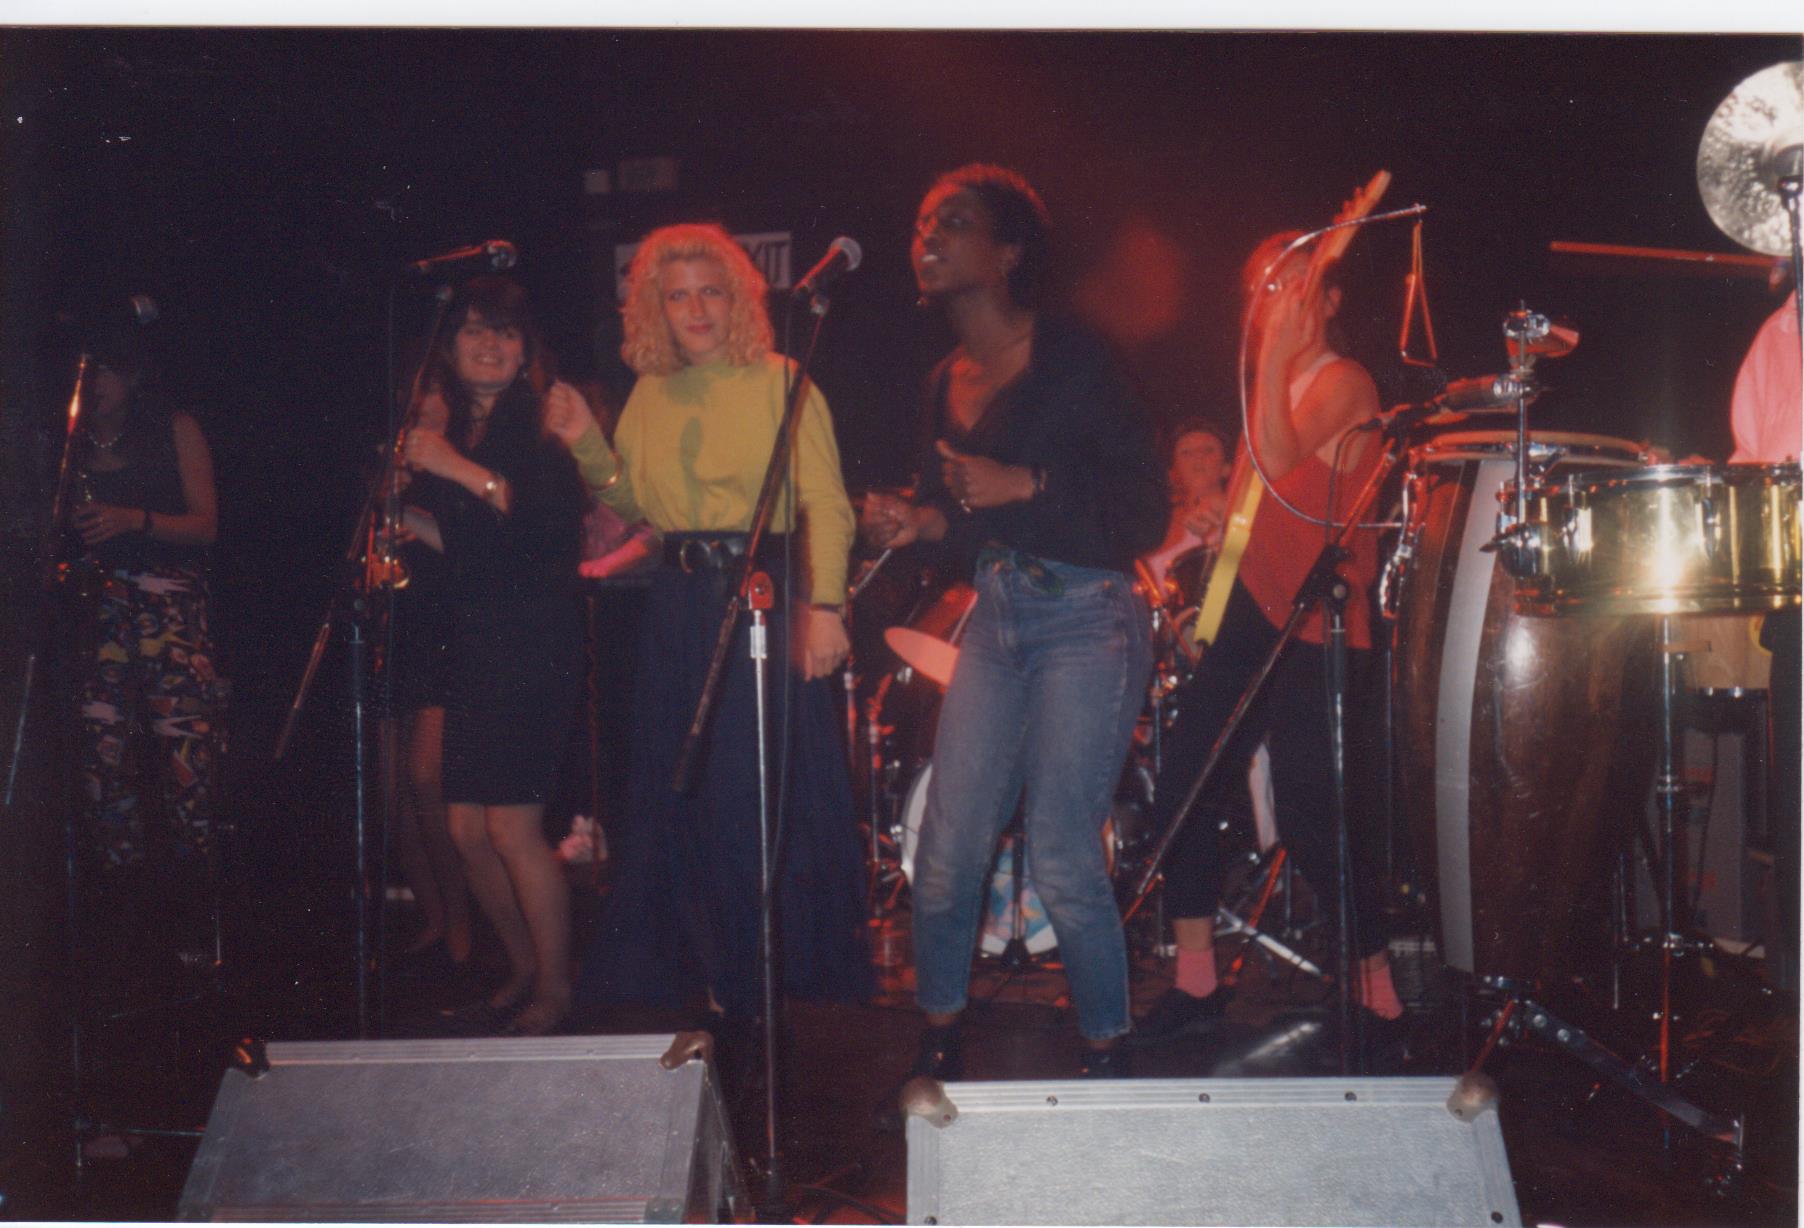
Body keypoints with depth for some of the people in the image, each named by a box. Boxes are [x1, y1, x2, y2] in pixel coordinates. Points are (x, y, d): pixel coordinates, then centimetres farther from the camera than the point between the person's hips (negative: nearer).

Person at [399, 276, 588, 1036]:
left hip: (534, 651, -7)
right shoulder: (447, 433, 13)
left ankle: (555, 988, 9)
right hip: (472, 652, 7)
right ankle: (524, 968, 27)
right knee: (467, 829, 8)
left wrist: (462, 472, -26)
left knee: (512, 827, -7)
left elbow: (558, 518, -24)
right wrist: (404, 514, 7)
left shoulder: (539, 433, -7)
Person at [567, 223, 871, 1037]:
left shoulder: (779, 382, -4)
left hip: (764, 595, -5)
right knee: (687, 790, 10)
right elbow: (635, 506, 17)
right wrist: (586, 446, 2)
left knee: (772, 788, -2)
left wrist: (823, 606, -20)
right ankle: (724, 978, 24)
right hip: (679, 606, 6)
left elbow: (825, 505, -10)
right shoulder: (650, 396, 12)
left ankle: (794, 969, 14)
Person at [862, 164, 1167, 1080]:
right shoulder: (946, 382, 13)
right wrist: (918, 524, 2)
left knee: (1062, 862, -7)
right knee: (944, 858, 2)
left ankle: (1106, 1055, 14)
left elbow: (1144, 507, -10)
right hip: (994, 624, 6)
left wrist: (1025, 485, -19)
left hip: (1087, 620, -6)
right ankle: (938, 1048, 21)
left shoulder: (1068, 356, -7)